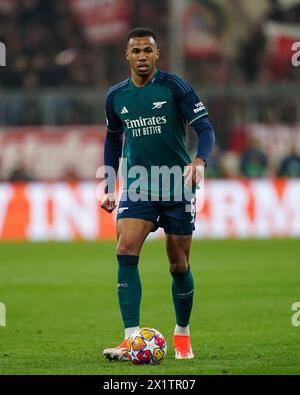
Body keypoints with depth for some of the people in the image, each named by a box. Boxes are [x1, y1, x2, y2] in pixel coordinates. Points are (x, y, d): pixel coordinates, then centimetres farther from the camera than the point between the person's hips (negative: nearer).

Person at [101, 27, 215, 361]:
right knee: (126, 252, -19)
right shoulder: (116, 96, 5)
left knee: (179, 265, 6)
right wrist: (109, 188, 16)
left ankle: (182, 334, 29)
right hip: (137, 187, 2)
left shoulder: (175, 87, -8)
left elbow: (205, 129, -11)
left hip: (177, 186, -2)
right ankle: (131, 339, -22)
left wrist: (200, 161, -31)